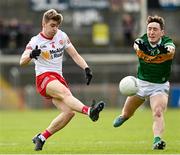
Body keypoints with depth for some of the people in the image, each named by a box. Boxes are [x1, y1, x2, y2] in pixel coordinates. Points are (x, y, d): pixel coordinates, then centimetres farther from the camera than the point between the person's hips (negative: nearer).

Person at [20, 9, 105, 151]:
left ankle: (41, 138, 1)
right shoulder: (36, 41, -4)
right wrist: (30, 55, -39)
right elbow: (22, 62, -16)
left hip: (58, 78, 6)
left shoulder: (62, 36, 9)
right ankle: (89, 111, -61)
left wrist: (86, 68, -3)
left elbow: (75, 55, 14)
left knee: (69, 112, -14)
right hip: (44, 78, -6)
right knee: (64, 92, -36)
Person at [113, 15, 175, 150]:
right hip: (141, 83, 3)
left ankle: (157, 141, -36)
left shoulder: (167, 43, -20)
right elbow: (136, 45, -39)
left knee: (158, 113, -26)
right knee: (127, 113, 16)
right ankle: (123, 117, 50)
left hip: (160, 86, -3)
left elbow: (171, 50, -45)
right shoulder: (142, 41, -14)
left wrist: (165, 49, -70)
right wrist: (140, 46, -65)